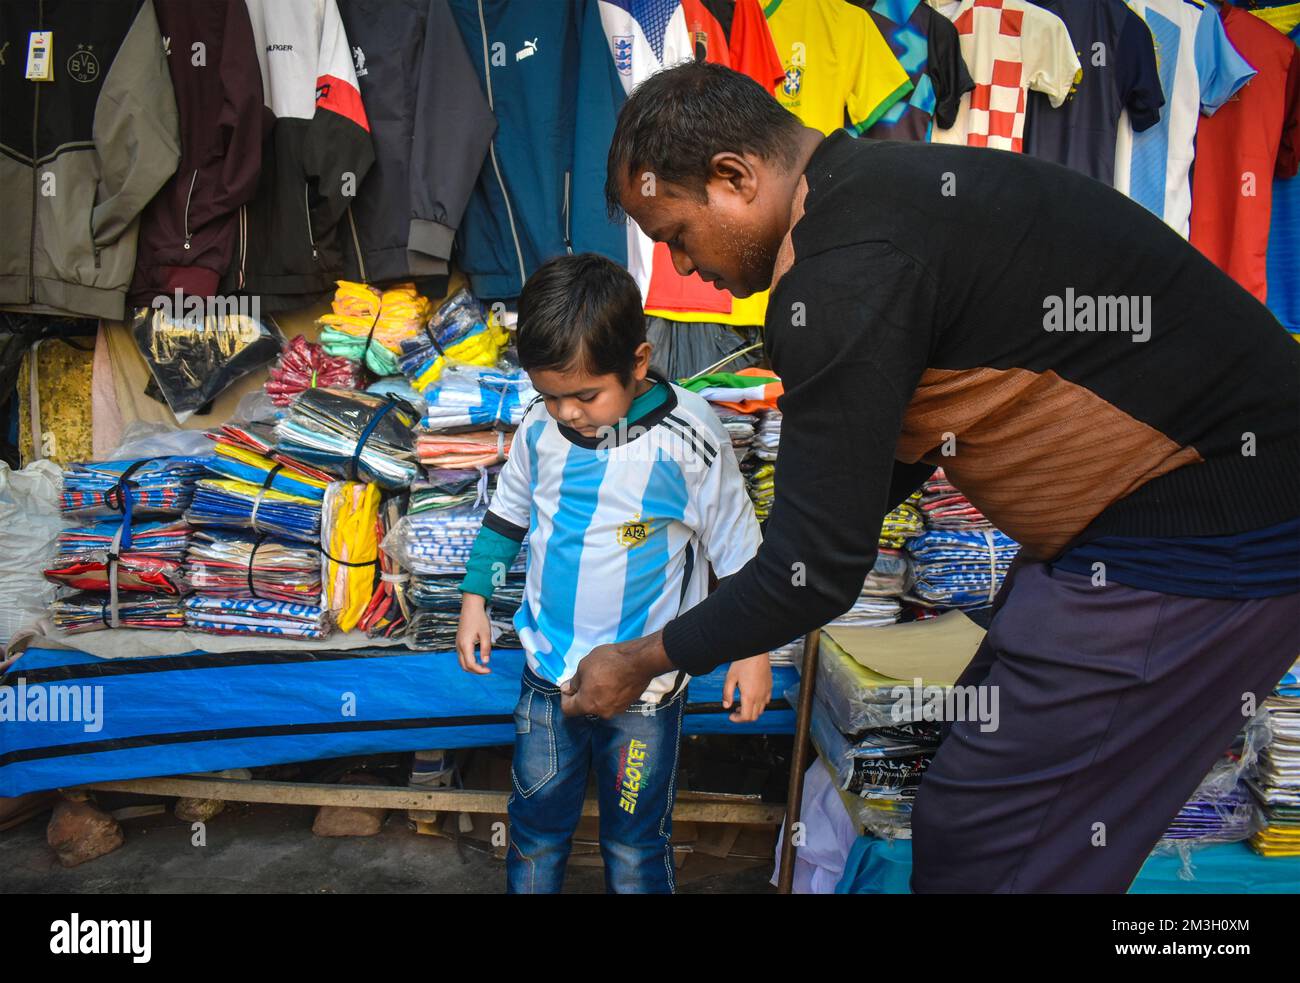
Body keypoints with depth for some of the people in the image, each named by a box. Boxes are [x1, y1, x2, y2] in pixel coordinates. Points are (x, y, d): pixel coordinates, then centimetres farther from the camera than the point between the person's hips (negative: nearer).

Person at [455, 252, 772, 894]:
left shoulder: (688, 440, -17)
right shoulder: (540, 427, -5)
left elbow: (737, 551, -7)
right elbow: (507, 513, 12)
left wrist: (752, 650, -4)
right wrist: (474, 595, 13)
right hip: (547, 673, 4)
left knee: (635, 847, 12)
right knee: (535, 826, 19)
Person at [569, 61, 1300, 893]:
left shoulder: (843, 275, -23)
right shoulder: (880, 190, 9)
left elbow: (816, 572, -19)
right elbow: (886, 453, 18)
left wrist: (641, 661, -3)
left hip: (1203, 542, -10)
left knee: (978, 839, -2)